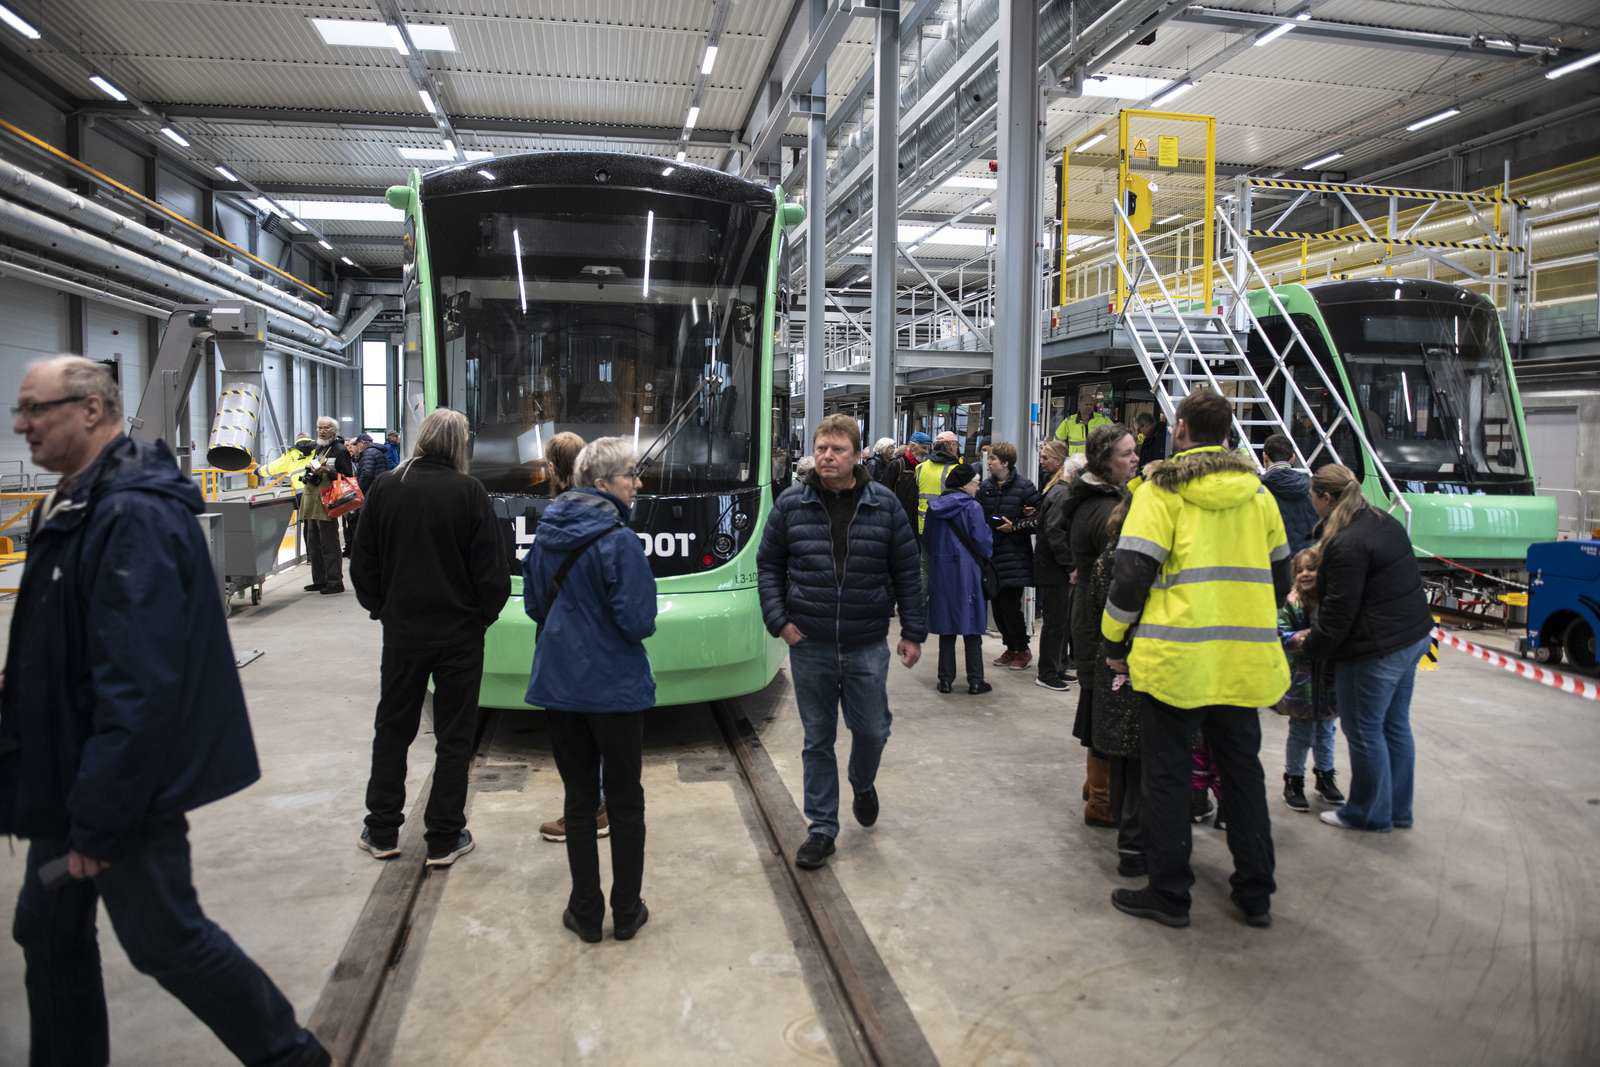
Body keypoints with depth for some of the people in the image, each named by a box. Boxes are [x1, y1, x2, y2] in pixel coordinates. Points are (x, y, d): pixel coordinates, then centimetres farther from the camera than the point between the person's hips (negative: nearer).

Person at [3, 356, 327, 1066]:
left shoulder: (134, 516, -24)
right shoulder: (77, 508, 10)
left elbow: (138, 685, -28)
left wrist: (97, 820, -25)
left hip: (125, 785, -10)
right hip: (69, 769, 10)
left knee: (166, 940, 4)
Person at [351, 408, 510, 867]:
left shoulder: (385, 487, -4)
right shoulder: (468, 492, -13)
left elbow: (362, 563, 3)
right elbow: (492, 568, -12)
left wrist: (381, 607, 15)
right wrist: (483, 614, 3)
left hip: (401, 630, 3)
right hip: (459, 633, -3)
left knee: (392, 730, 17)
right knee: (454, 736, 8)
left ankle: (382, 832, 25)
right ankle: (444, 838, 13)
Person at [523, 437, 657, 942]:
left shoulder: (546, 534, 4)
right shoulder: (619, 540, -18)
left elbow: (533, 604, 12)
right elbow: (639, 621, -19)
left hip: (559, 685, 5)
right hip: (615, 687, -5)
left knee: (579, 798, 15)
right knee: (625, 801, 10)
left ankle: (586, 913, 22)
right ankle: (626, 912, 20)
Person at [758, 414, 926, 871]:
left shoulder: (884, 504, -1)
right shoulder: (791, 503, -1)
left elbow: (906, 571, 3)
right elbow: (768, 564, 7)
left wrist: (912, 632, 2)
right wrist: (778, 619, -4)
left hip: (866, 645, 0)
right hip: (809, 646, 0)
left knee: (871, 730, 8)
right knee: (818, 740, 9)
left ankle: (863, 785, 42)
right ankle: (822, 829, 23)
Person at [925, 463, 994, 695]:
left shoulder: (934, 507, 5)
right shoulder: (972, 507, -11)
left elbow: (928, 538, 13)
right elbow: (982, 541, -11)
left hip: (940, 571, 5)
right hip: (966, 571, -5)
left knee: (946, 628, 11)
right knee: (971, 629, 4)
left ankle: (945, 679, 13)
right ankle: (975, 681, 8)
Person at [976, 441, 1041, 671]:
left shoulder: (1024, 487, -7)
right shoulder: (985, 486, 8)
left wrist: (1015, 527, -14)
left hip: (1014, 556, -5)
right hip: (990, 554, 5)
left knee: (1010, 605, -6)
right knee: (997, 604, 9)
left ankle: (1023, 649, 13)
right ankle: (1011, 648, 24)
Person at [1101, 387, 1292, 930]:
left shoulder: (1162, 490, -7)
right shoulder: (1257, 492, 10)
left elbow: (1132, 572, -13)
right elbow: (1279, 576, 17)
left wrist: (1114, 641, -2)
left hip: (1177, 657, -5)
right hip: (1245, 658, 6)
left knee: (1166, 773, 6)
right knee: (1242, 769, 17)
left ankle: (1169, 894, 13)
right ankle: (1255, 894, 25)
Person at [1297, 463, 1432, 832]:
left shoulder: (1346, 544, -22)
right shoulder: (1385, 523, 9)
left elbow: (1339, 610, -19)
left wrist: (1310, 644, -4)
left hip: (1376, 651, -10)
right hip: (1412, 636, 10)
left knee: (1364, 732, 5)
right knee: (1395, 726, 19)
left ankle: (1370, 814, 19)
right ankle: (1398, 811, 31)